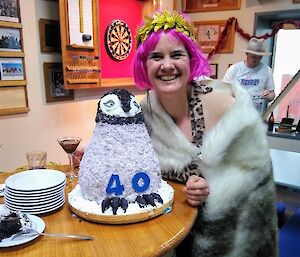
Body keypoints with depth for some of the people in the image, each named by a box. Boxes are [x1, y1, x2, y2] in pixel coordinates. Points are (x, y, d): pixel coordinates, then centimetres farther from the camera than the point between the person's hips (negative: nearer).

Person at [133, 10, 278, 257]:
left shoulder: (225, 102, -24)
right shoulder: (144, 113, -14)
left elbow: (255, 168, -15)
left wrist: (211, 190, -24)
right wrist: (189, 179, -22)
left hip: (231, 224, -2)